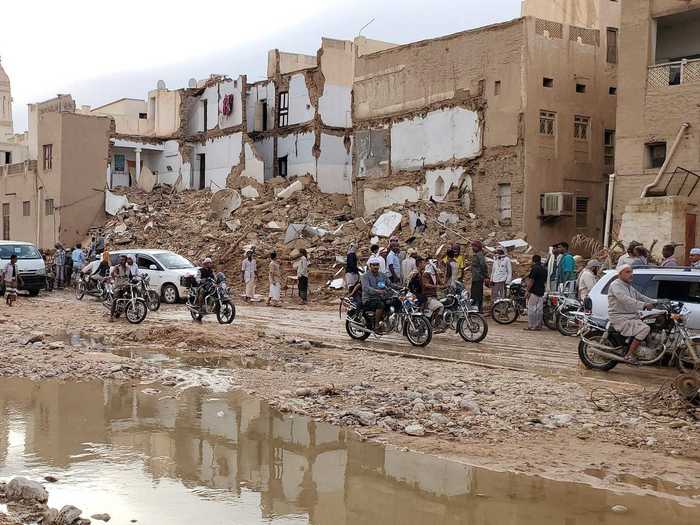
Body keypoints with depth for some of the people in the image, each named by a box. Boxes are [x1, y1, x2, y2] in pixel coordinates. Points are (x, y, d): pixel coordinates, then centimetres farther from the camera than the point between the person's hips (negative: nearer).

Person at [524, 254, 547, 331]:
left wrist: (528, 291, -13)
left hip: (534, 292, -9)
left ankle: (531, 326, -6)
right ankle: (539, 325, 11)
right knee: (539, 309, 9)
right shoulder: (544, 269, 13)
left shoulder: (534, 268, -13)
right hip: (541, 292, 9)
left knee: (531, 309, -5)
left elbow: (531, 281, -16)